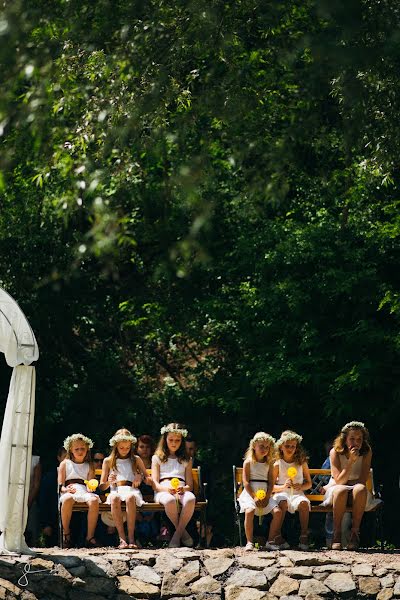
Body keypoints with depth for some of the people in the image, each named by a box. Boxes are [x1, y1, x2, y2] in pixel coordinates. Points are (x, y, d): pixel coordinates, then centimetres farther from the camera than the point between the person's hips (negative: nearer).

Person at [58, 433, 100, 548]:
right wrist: (66, 489, -14)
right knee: (67, 499, -40)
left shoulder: (89, 466, 23)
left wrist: (90, 487, -13)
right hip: (69, 491, -1)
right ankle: (66, 534, -24)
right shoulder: (65, 464, 18)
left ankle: (90, 536, -31)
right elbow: (60, 485, 9)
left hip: (84, 491, 1)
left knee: (94, 500, -35)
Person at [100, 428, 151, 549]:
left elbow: (150, 482, 18)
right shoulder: (108, 461, 18)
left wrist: (141, 477, -4)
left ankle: (131, 538, -41)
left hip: (132, 490, 0)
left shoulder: (136, 460, 19)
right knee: (115, 498, -38)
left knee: (130, 497, -39)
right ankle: (122, 538, -41)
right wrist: (109, 482, -7)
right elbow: (101, 486, 15)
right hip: (116, 491, 0)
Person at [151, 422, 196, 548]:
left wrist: (183, 489, -12)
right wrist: (167, 488, -17)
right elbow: (155, 483, 6)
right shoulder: (157, 458, 19)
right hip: (163, 491, -2)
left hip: (182, 491, 2)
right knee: (170, 500, -41)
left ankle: (177, 534, -27)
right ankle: (183, 532, -20)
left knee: (190, 499, -38)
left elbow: (190, 485, 15)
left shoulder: (185, 460, 25)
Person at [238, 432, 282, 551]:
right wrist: (254, 497, -15)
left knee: (277, 511, -18)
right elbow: (246, 482, -6)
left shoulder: (269, 464, 12)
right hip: (250, 493, -4)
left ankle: (270, 541, -8)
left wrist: (266, 497, -8)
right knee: (249, 511, -33)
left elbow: (271, 483, 8)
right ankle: (249, 542, -25)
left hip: (265, 494, 4)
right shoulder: (248, 462, 1)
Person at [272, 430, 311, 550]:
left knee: (303, 503, -34)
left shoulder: (302, 463, 10)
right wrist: (283, 486, -16)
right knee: (282, 503, -37)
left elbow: (309, 483, 13)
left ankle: (304, 536, -27)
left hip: (297, 493, 1)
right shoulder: (277, 465, 5)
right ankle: (278, 537, -31)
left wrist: (301, 487, -9)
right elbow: (271, 486, 2)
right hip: (281, 493, -1)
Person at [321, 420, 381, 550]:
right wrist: (351, 461, -26)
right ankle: (337, 533, -31)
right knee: (341, 490, -37)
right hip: (336, 491, -1)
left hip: (357, 495, 1)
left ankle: (355, 532, -30)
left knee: (360, 489, -35)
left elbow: (363, 481, -9)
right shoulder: (335, 452, -10)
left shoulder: (366, 452, -6)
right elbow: (339, 481, -18)